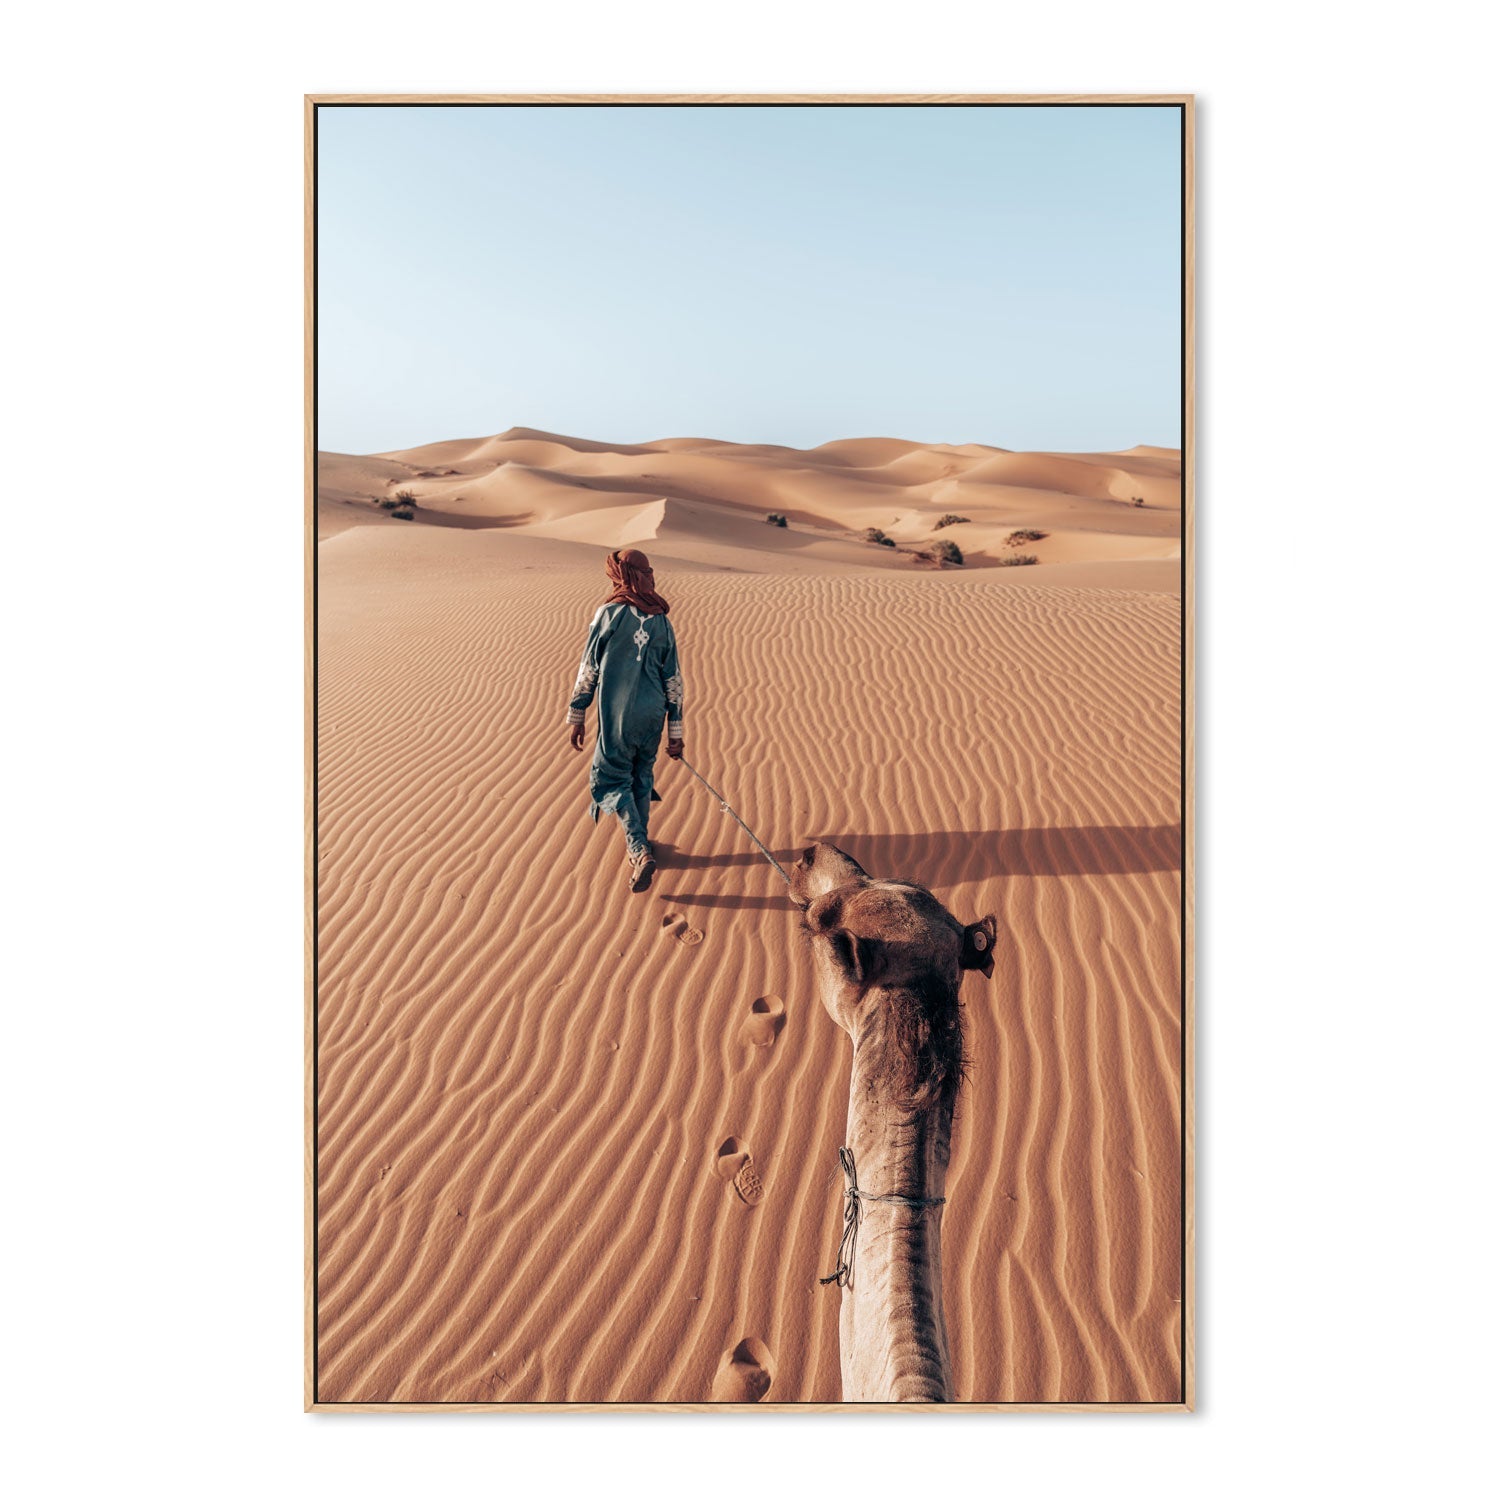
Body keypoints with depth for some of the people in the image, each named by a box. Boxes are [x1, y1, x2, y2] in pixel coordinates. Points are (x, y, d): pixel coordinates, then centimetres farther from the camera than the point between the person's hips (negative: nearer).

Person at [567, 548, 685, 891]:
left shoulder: (608, 613, -9)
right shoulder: (662, 621, 5)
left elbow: (588, 669, -7)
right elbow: (673, 680, 7)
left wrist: (576, 716, 2)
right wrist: (676, 732, 12)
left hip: (617, 718, -5)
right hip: (653, 717, 5)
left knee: (610, 779, 4)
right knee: (641, 780, 18)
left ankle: (640, 850, -11)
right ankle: (637, 848, 31)